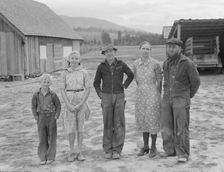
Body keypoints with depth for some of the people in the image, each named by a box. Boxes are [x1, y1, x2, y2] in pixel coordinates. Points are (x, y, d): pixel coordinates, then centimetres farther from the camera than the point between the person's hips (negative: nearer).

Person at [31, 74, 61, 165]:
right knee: (42, 139, 4)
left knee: (51, 138, 5)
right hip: (41, 119, 1)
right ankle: (43, 158, 11)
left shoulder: (53, 95, -10)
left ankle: (50, 157, 15)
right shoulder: (36, 95, -6)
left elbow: (58, 106, -1)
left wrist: (55, 118, -7)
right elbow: (34, 107, 6)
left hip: (51, 118, -1)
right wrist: (37, 118, -1)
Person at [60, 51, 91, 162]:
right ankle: (72, 152, 14)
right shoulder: (65, 73, 2)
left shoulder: (84, 72, -2)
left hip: (81, 101, 0)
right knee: (71, 127, 1)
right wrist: (68, 105, -12)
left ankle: (80, 152, 15)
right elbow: (62, 90, 0)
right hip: (69, 101, 1)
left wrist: (81, 104, -13)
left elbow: (88, 89, -4)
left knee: (80, 126, 5)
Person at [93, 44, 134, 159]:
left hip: (119, 97, 0)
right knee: (108, 124, 1)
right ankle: (108, 150, 9)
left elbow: (131, 75, 16)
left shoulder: (121, 64, 0)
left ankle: (117, 150, 0)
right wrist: (100, 94, -1)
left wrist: (125, 86, 6)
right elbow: (96, 82, 11)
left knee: (119, 123, -5)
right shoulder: (101, 66, 1)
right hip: (106, 97, 0)